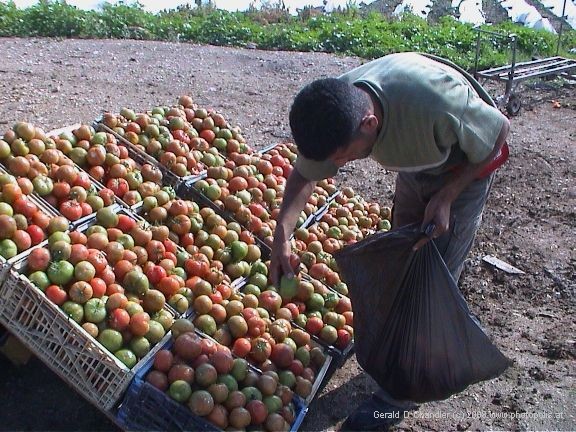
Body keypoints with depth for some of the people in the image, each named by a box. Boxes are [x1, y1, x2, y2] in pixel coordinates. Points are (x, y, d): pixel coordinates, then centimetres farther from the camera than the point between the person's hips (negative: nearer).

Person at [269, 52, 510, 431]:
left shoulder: (436, 102, -43)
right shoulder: (336, 112, -27)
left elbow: (501, 129, -21)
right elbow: (305, 174, -11)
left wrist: (446, 197, -25)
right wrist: (282, 235, -26)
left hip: (467, 166, -5)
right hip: (416, 165, 6)